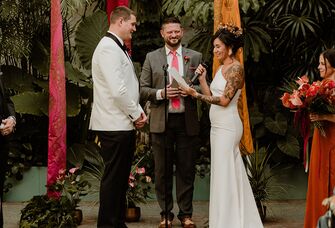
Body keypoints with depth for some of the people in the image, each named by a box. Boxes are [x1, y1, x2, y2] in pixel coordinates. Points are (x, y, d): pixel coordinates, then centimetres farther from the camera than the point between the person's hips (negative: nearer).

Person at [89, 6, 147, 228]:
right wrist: (136, 113, -11)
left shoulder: (118, 48, 17)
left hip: (124, 125, 10)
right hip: (115, 126, -10)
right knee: (113, 178, -4)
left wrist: (138, 111, 8)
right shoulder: (108, 48, -15)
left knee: (121, 178, 15)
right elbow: (117, 90, -23)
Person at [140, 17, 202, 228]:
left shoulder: (195, 57, 9)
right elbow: (143, 90, 4)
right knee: (163, 170, 5)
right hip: (161, 121, 0)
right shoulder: (152, 58, 7)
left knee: (186, 169, 4)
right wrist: (161, 93, -13)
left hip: (187, 121, 0)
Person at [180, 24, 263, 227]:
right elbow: (211, 96, 12)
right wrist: (202, 79, 3)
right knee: (225, 174, 12)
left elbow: (224, 100, -18)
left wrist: (196, 94, -19)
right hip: (218, 126, 9)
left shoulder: (236, 68, -12)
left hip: (227, 127, -9)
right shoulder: (222, 68, 15)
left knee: (225, 174, -4)